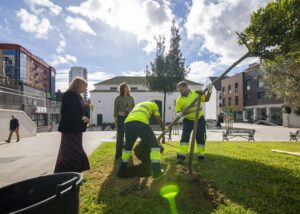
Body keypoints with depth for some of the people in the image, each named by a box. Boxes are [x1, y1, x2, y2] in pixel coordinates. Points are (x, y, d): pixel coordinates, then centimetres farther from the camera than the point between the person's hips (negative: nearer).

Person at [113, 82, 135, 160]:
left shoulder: (131, 98, 6)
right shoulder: (118, 98, -2)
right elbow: (115, 110, -1)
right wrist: (115, 120, -6)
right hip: (121, 118, -3)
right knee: (120, 137, -2)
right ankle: (118, 154, 9)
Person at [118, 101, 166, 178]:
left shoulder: (138, 105, 44)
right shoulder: (153, 104, 28)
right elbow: (159, 120, 21)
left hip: (128, 123, 6)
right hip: (140, 123, -6)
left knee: (128, 146, 27)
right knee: (155, 145, 10)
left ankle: (121, 170, 37)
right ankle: (156, 171, 4)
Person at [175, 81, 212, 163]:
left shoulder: (196, 93, -5)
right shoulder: (179, 100, -5)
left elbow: (206, 99, 4)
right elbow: (178, 112, -2)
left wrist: (209, 91, -12)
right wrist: (179, 114, -25)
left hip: (199, 119, 1)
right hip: (188, 120, 0)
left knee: (200, 137, 8)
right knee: (184, 137, -7)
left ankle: (201, 155, 25)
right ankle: (181, 156, -2)